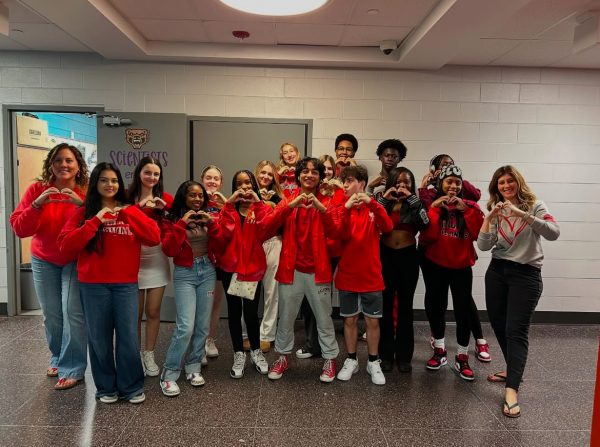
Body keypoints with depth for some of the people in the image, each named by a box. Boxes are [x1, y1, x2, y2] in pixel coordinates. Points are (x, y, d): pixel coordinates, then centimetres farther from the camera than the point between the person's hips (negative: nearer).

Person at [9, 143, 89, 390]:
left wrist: (81, 204, -34)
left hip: (76, 261, -2)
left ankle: (72, 368, 5)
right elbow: (19, 228, -13)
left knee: (73, 312, -9)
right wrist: (37, 204, -27)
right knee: (51, 314, 6)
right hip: (44, 261, 2)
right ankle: (58, 357, 30)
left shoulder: (87, 192, -11)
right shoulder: (37, 190, -7)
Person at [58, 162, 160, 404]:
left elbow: (154, 238, -6)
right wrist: (95, 221, -13)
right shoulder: (83, 212, 5)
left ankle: (132, 387, 18)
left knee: (128, 336, 0)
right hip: (93, 285, 0)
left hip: (126, 284, 1)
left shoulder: (131, 211, 8)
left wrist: (128, 214, -10)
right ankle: (106, 387, 24)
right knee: (99, 338, 5)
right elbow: (65, 245, -8)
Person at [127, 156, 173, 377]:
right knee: (135, 312, 8)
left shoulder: (165, 198, 1)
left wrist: (165, 208, -17)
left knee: (153, 311, 8)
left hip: (156, 259, 1)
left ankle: (149, 355, 25)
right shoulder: (127, 196, -3)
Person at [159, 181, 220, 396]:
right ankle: (169, 375, 2)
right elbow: (169, 250, -14)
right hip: (184, 274, -4)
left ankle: (194, 368, 22)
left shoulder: (209, 217, 7)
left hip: (207, 272, 4)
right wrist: (182, 223, -18)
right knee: (186, 327, -13)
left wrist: (211, 223, -12)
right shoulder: (172, 219, -2)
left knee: (203, 326, 7)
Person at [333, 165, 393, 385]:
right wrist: (347, 208, -27)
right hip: (347, 275, 0)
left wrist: (371, 203, -29)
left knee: (372, 320, 8)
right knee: (350, 319, 10)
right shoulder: (341, 208, 1)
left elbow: (387, 227, -18)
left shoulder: (373, 207, 1)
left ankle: (373, 363, 23)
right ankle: (351, 360, 25)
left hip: (371, 275, 0)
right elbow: (341, 235, -16)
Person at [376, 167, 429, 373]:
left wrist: (412, 198, -13)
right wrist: (383, 198, -11)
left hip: (408, 257, 0)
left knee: (405, 306, 6)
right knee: (386, 305, 3)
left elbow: (425, 223, -14)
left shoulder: (415, 204, 6)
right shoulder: (384, 202, 6)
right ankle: (386, 354, 15)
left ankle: (404, 356, 17)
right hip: (385, 256, 0)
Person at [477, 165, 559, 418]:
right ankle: (513, 369, 33)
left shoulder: (534, 206, -4)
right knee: (498, 325, 12)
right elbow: (483, 246, -6)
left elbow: (554, 233, -22)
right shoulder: (495, 211, 7)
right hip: (497, 272, 5)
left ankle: (511, 390, -12)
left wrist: (521, 213, -31)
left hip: (526, 274, -5)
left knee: (516, 330, -10)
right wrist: (489, 218, -20)